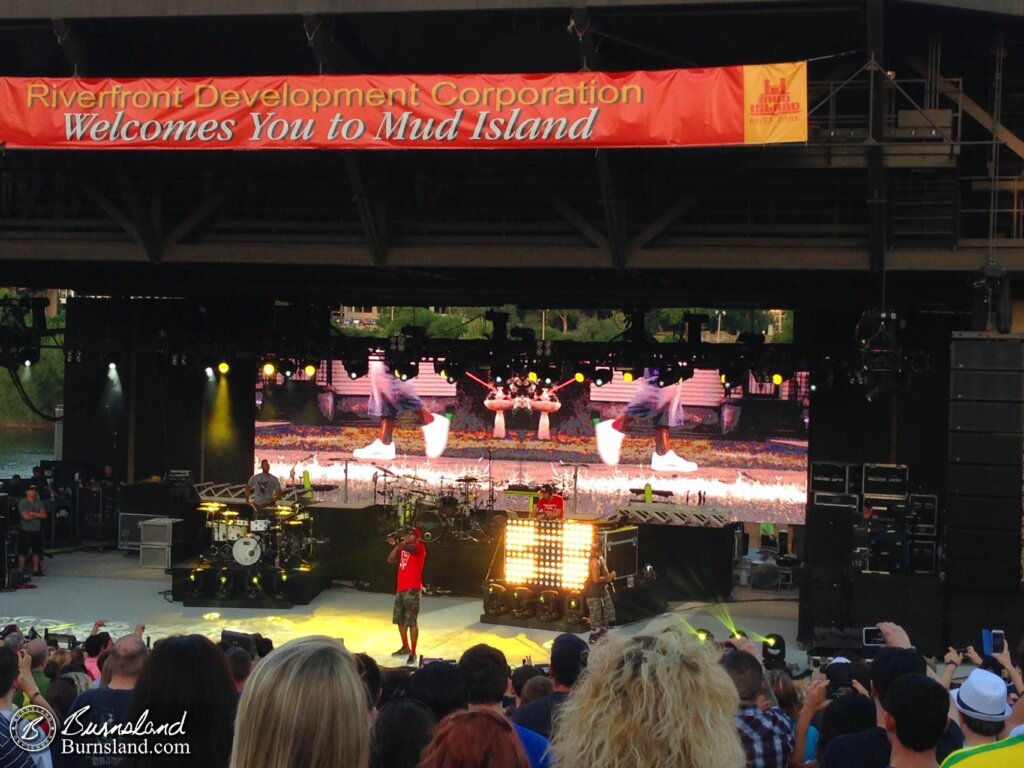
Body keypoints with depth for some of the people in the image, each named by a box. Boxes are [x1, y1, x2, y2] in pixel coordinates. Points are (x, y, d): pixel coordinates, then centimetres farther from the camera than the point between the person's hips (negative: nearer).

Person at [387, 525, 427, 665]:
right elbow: (391, 560, 10)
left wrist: (399, 544, -38)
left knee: (411, 621, -11)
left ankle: (413, 653, -9)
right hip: (400, 588, 9)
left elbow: (410, 548, -27)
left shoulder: (419, 547, -6)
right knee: (400, 620, 17)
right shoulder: (403, 548, 17)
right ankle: (405, 647, 32)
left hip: (412, 589, -9)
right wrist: (396, 546, -3)